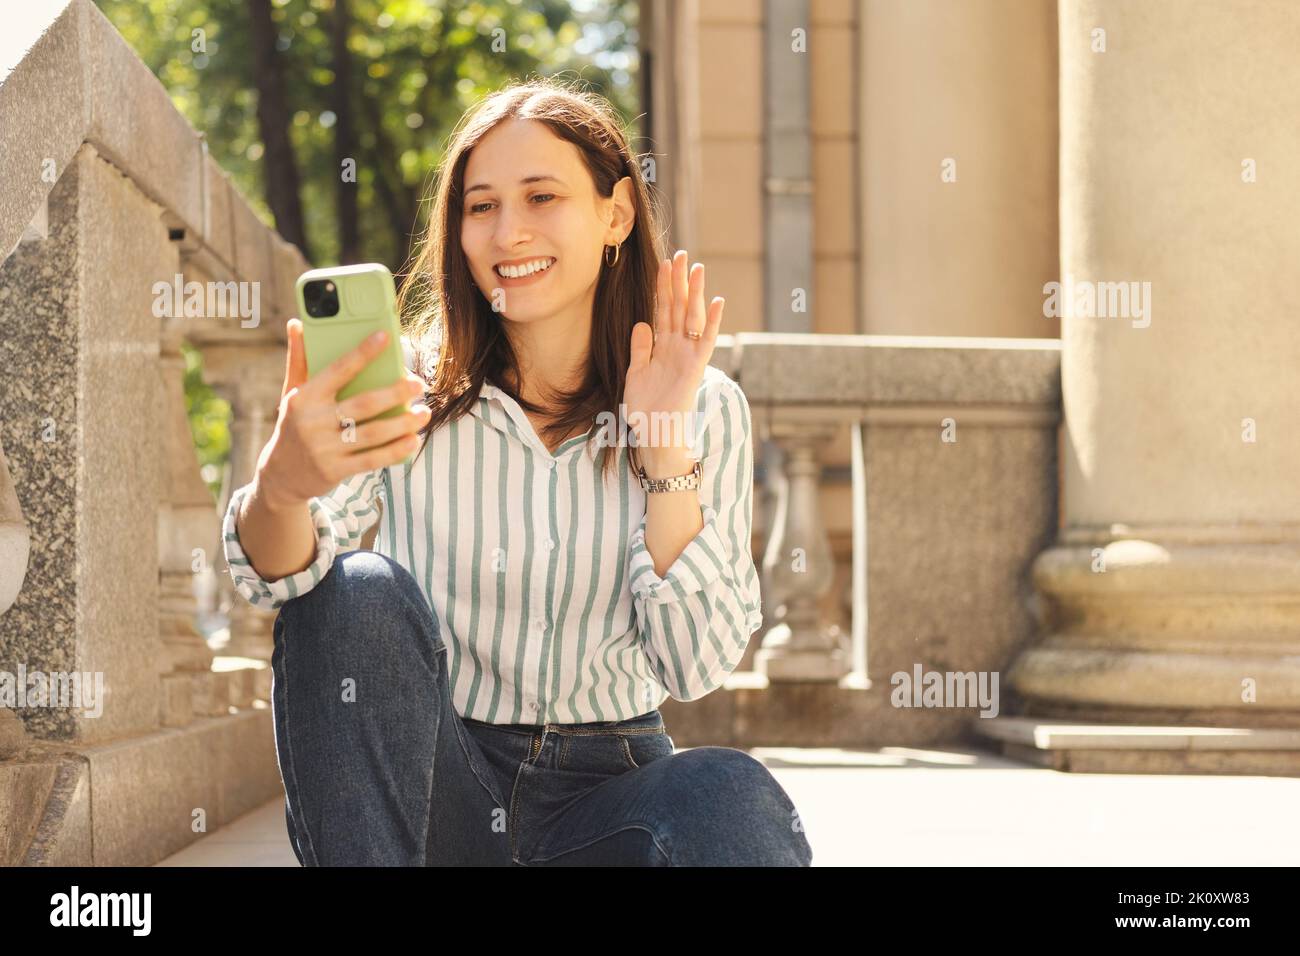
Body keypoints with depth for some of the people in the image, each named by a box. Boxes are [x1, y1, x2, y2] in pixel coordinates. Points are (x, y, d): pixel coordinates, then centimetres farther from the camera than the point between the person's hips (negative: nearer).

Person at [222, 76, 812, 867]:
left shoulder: (705, 408, 0)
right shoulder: (410, 391, -2)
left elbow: (697, 667, -8)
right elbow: (282, 571, -18)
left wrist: (667, 453, -17)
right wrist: (282, 484, -41)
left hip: (604, 794, 0)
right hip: (425, 790, 1)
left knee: (734, 798, -33)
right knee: (359, 592, -27)